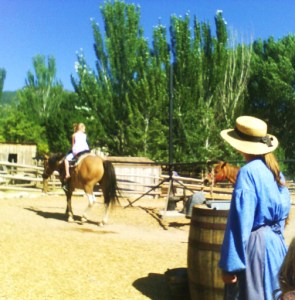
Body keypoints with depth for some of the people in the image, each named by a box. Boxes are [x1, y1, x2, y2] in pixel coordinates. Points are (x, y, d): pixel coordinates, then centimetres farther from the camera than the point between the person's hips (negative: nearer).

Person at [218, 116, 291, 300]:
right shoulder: (275, 170, 7)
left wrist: (230, 264, -17)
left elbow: (241, 222, -20)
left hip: (255, 246, -8)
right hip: (276, 244, 8)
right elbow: (284, 210, 15)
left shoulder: (248, 172, -17)